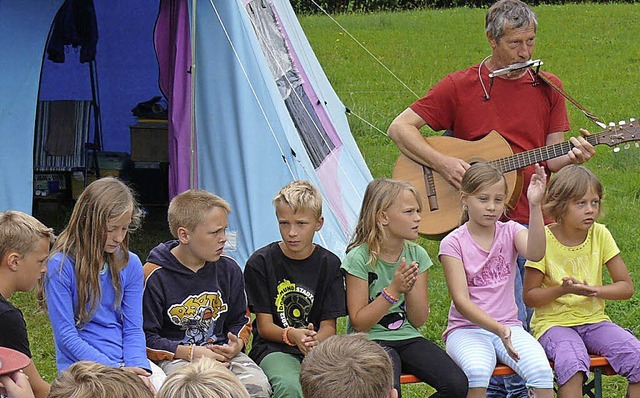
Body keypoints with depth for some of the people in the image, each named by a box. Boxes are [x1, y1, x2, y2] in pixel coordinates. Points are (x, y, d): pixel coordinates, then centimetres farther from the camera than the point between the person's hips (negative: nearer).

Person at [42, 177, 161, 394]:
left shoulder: (130, 264, 7)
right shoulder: (60, 266, -8)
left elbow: (133, 329, 6)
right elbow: (65, 334, -11)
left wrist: (138, 367, -15)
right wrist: (115, 370, -18)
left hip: (126, 361, 5)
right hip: (80, 366, -5)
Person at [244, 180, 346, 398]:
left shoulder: (329, 264, 7)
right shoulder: (260, 263, 1)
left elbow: (329, 326, 3)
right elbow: (264, 326, -1)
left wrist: (315, 340, -22)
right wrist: (292, 335, -24)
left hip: (319, 347, 2)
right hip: (275, 347, -2)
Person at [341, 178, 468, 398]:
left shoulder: (417, 255, 6)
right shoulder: (359, 259, -9)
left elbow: (419, 320, 6)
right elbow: (359, 323, -10)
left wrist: (411, 288, -13)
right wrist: (393, 290, -19)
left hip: (408, 337, 5)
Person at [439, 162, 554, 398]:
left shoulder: (510, 232, 6)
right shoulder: (453, 243, -3)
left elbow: (535, 253, -18)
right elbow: (461, 299, -12)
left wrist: (535, 206, -30)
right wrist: (499, 330, -25)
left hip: (509, 326, 3)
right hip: (466, 329, -3)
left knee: (541, 370, -26)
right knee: (477, 371, -35)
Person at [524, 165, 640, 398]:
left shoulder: (600, 235, 1)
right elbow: (529, 297, -4)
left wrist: (594, 290, -17)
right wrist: (562, 290, -22)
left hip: (593, 321, 4)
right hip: (553, 323, -4)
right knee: (573, 361, -36)